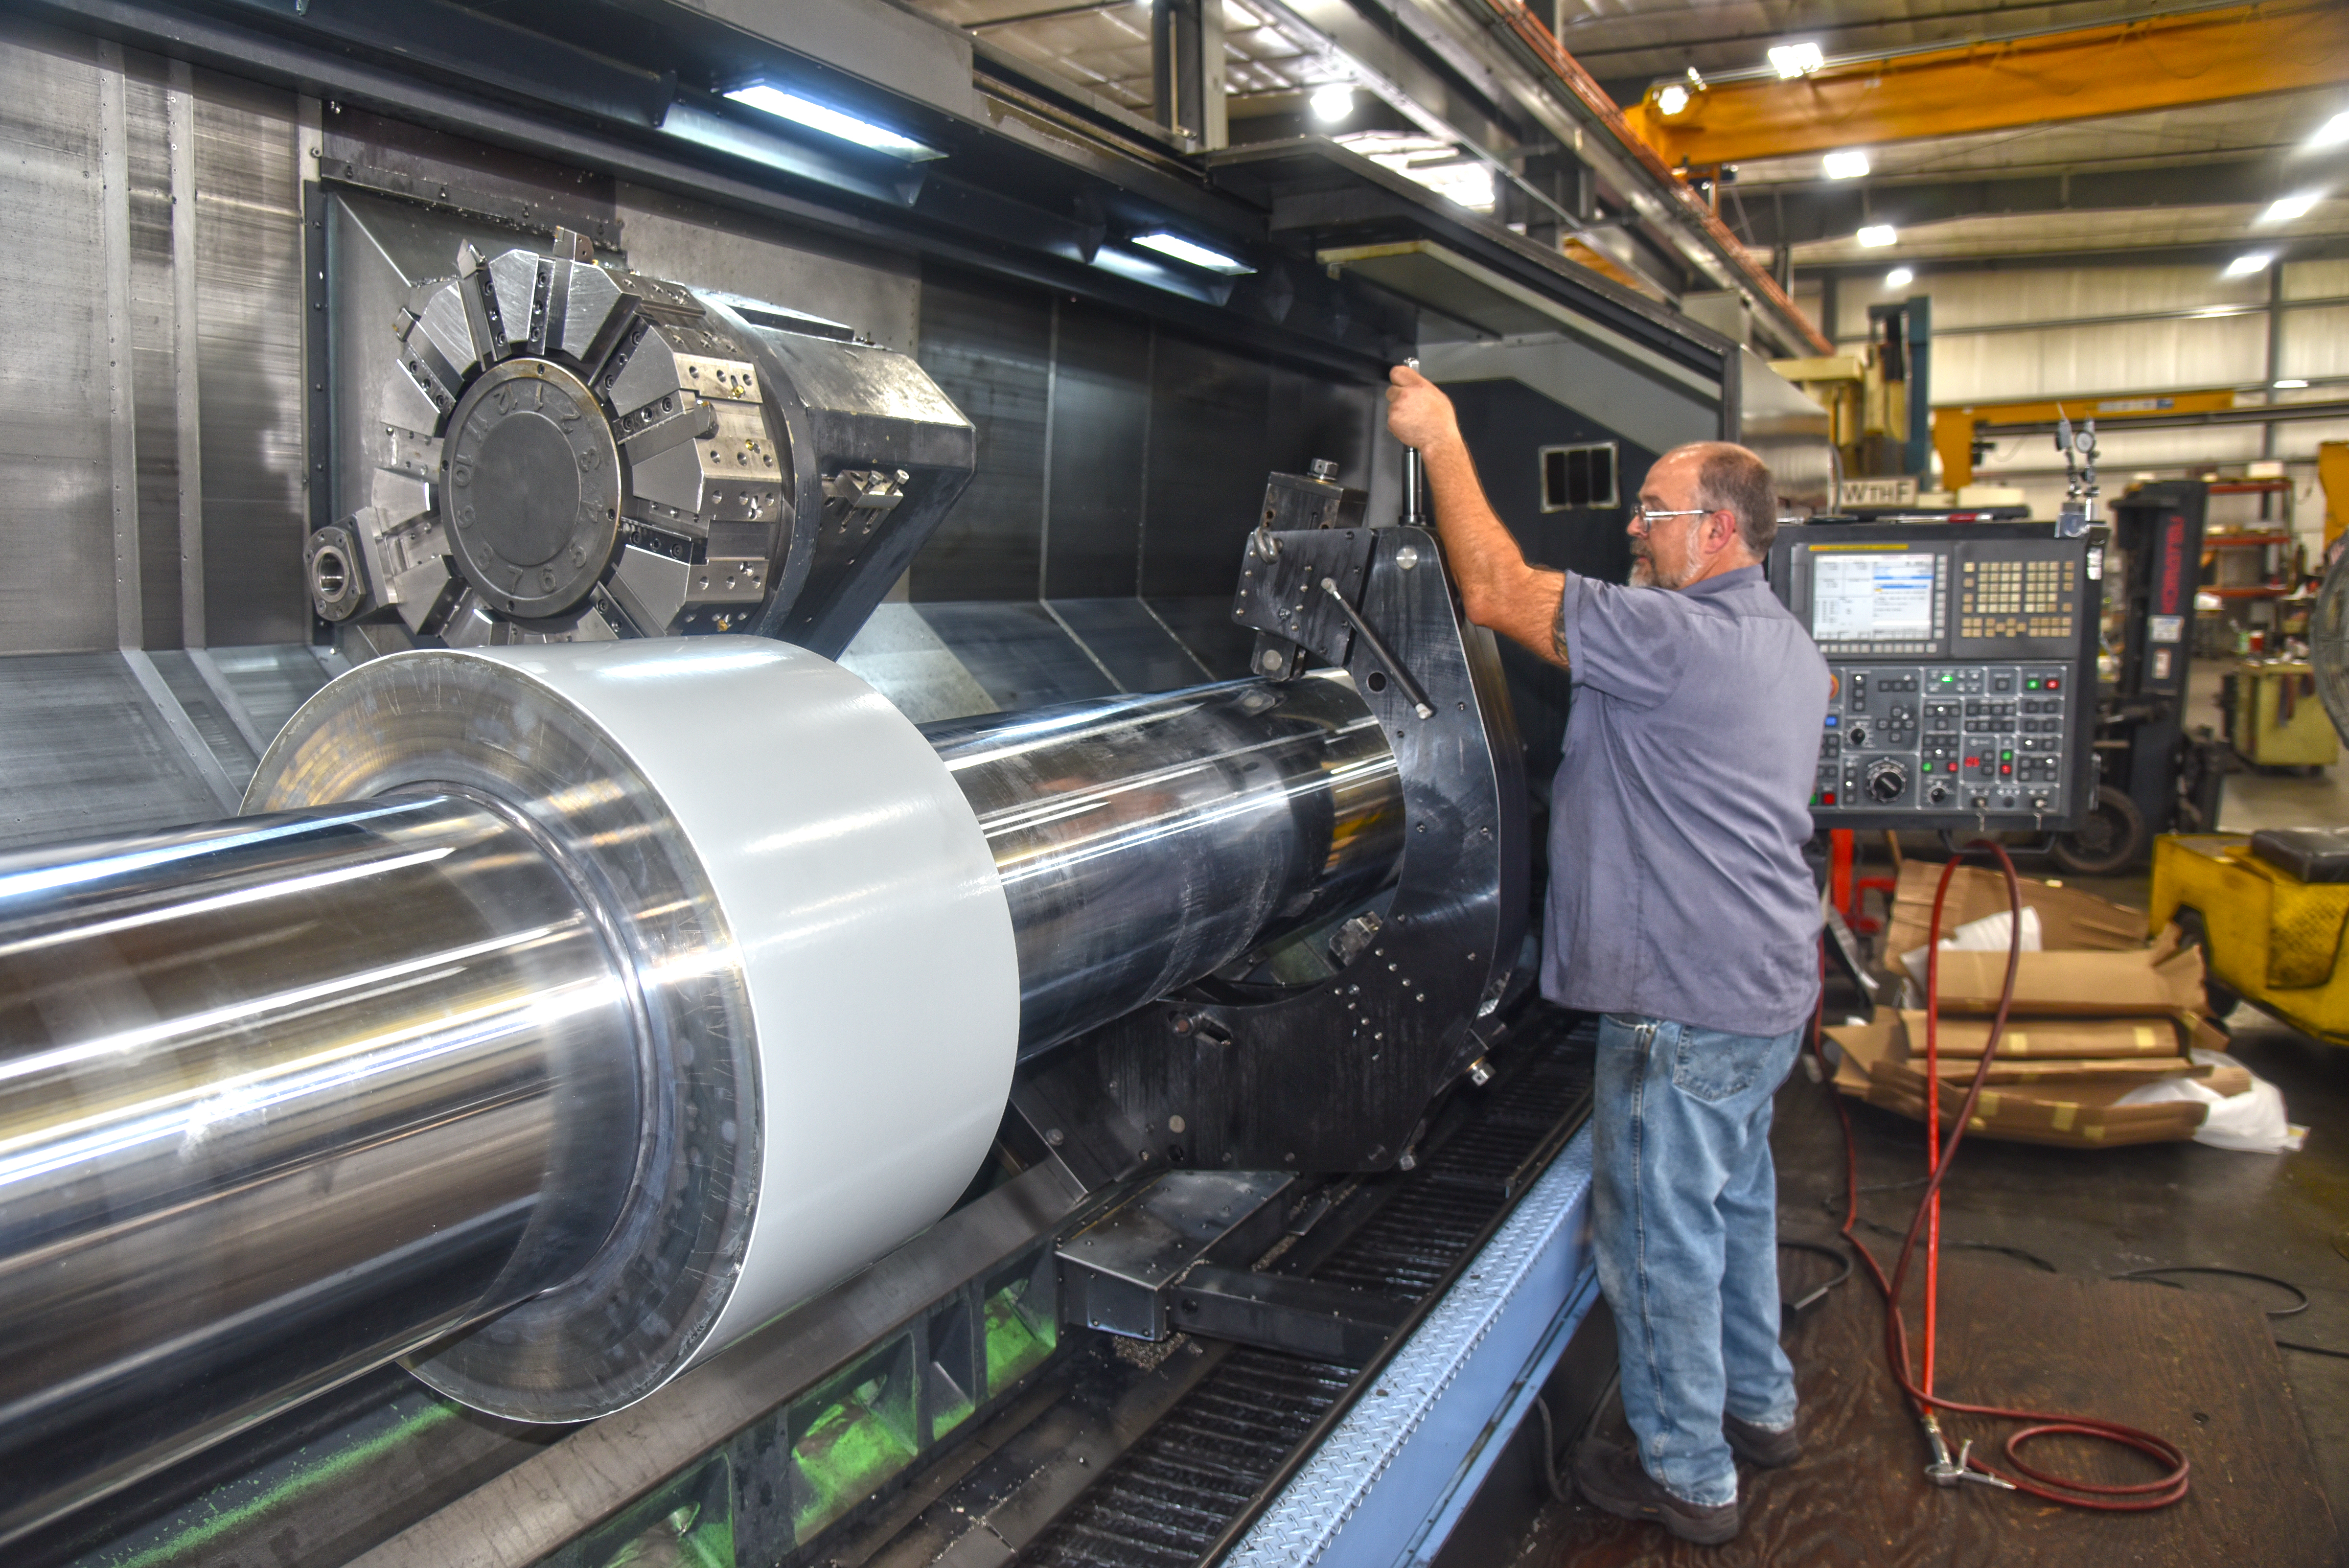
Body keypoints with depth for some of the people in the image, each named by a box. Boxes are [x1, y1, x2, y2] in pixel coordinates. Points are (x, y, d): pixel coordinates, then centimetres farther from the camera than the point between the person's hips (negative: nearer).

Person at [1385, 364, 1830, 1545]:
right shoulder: (1788, 650, 10)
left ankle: (1689, 1477, 18)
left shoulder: (1680, 640, -22)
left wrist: (1441, 440, -15)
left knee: (1661, 1230, 3)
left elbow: (1496, 593, -22)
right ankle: (1758, 1409, 41)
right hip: (1764, 986, 10)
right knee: (1734, 1201, 24)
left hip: (1688, 1003, -10)